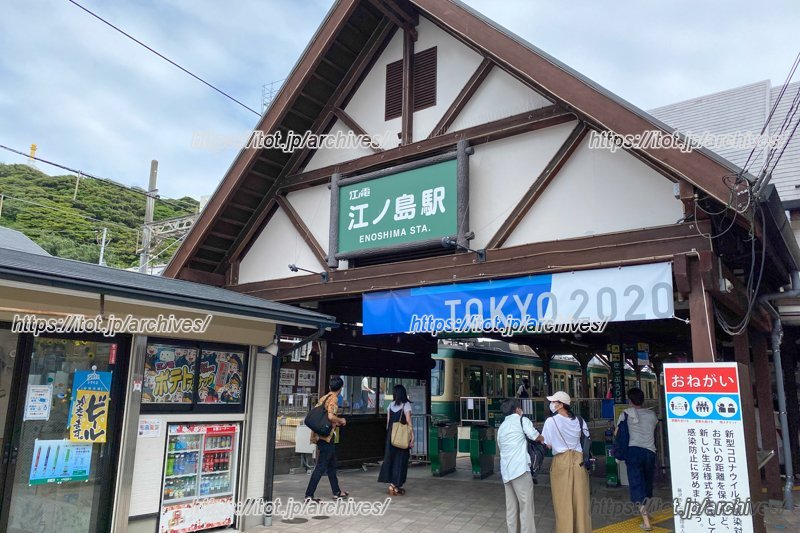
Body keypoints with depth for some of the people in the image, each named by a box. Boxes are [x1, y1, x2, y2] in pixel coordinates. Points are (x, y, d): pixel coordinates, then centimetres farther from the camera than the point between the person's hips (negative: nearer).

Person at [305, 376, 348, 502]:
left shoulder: (323, 398, 11)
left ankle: (337, 492, 30)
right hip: (327, 436, -9)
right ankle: (309, 495, -3)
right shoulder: (333, 399, -13)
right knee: (321, 467, -4)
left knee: (332, 464, 19)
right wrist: (341, 421, -8)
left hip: (320, 435, 9)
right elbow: (331, 416, -27)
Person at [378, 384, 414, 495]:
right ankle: (395, 485, 6)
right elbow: (409, 422, -11)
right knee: (400, 460, 4)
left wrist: (388, 434, 17)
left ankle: (392, 484, 16)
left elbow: (388, 422, 8)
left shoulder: (390, 405, 6)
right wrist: (412, 438, -9)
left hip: (391, 435, 5)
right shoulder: (406, 405, -8)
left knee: (390, 457, 12)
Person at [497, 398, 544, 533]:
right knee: (526, 507, -4)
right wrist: (545, 440, 10)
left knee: (511, 507, 10)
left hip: (506, 471, 7)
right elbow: (535, 436, -10)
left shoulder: (502, 427, 22)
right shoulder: (522, 420, 2)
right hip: (520, 468, -7)